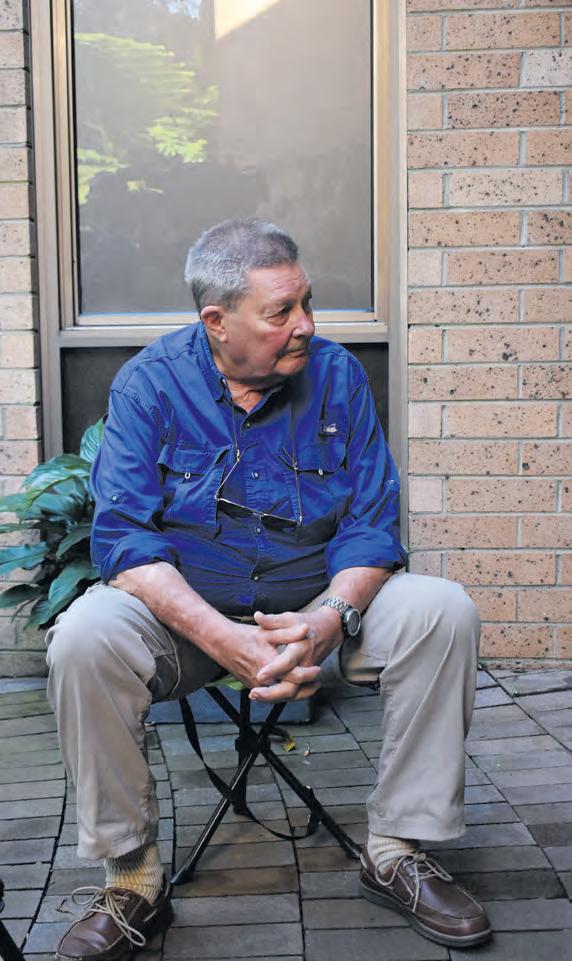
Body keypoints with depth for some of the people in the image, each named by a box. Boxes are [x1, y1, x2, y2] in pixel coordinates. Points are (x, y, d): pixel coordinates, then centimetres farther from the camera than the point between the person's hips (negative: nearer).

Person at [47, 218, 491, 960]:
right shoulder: (149, 383, -8)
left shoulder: (336, 375, -2)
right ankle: (133, 879, -12)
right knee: (84, 640, -31)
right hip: (184, 613, -1)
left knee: (444, 613, -21)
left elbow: (372, 524, -6)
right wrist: (222, 637, -31)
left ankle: (397, 852, -7)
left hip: (316, 608, 2)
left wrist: (328, 620, -27)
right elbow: (125, 537, -16)